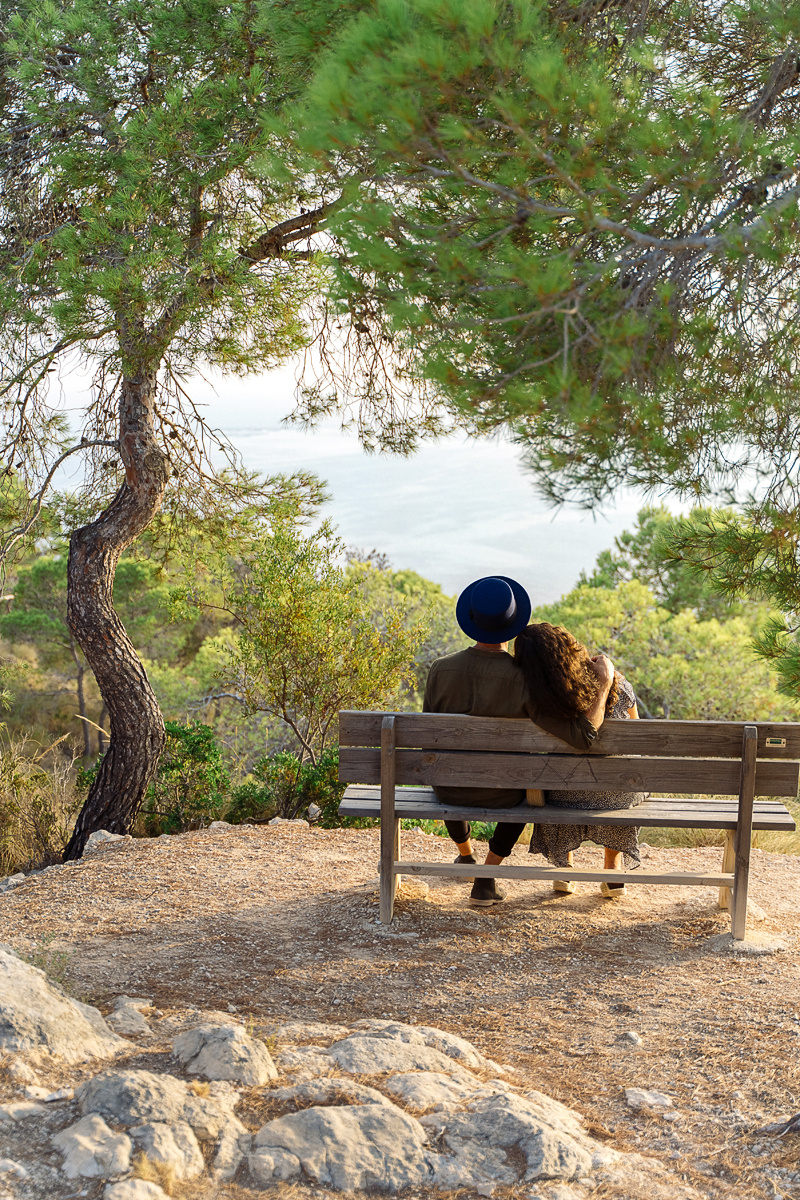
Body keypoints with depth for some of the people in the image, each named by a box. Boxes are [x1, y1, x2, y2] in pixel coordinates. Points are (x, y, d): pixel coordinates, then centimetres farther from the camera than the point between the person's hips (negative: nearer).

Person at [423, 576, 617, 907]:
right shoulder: (525, 681, -25)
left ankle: (465, 854, 59)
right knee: (529, 783, 35)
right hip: (499, 796, -1)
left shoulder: (440, 670, -18)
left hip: (449, 791, 2)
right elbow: (583, 736, -28)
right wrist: (604, 681, -16)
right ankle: (487, 879, 30)